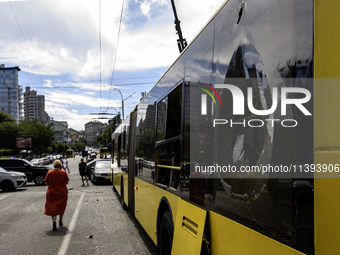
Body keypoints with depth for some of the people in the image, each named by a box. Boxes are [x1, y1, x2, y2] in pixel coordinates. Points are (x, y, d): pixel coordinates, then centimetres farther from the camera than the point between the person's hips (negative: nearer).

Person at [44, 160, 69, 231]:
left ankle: (54, 222, -15)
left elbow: (46, 183, 0)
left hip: (52, 193, 0)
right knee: (61, 207, 20)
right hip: (62, 193, 1)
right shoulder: (63, 172, -6)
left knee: (53, 208, 5)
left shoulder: (49, 172, -4)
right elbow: (66, 182, -1)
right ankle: (60, 221, 32)